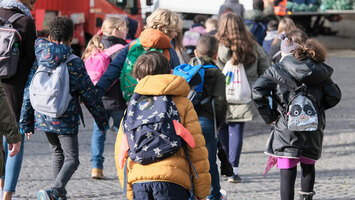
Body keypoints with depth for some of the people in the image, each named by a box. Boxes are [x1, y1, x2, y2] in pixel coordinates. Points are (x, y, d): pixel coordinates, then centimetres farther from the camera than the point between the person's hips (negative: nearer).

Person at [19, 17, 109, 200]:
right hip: (66, 120, -5)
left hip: (43, 117, 5)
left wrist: (26, 123, 11)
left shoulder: (39, 60, 1)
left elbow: (29, 92, 3)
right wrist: (102, 120, 7)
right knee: (71, 159, -1)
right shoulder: (75, 63, -9)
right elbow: (90, 95, -5)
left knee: (57, 153, 25)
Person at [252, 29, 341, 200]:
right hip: (313, 129, 4)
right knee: (308, 166, 22)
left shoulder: (277, 70, -6)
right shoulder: (319, 70, 3)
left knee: (287, 172, -4)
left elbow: (257, 92, -17)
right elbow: (334, 96, 2)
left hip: (286, 129, -4)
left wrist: (269, 116, -6)